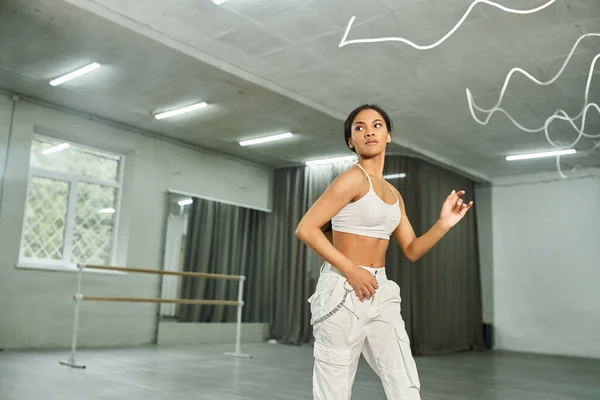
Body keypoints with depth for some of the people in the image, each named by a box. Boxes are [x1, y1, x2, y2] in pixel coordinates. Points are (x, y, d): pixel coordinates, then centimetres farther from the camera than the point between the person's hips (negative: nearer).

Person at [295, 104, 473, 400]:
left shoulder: (394, 194, 14)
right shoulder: (353, 178, -9)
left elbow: (412, 250, 13)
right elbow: (305, 229, -15)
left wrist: (444, 223, -2)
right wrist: (351, 270, -17)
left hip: (381, 294, 7)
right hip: (343, 291, -7)